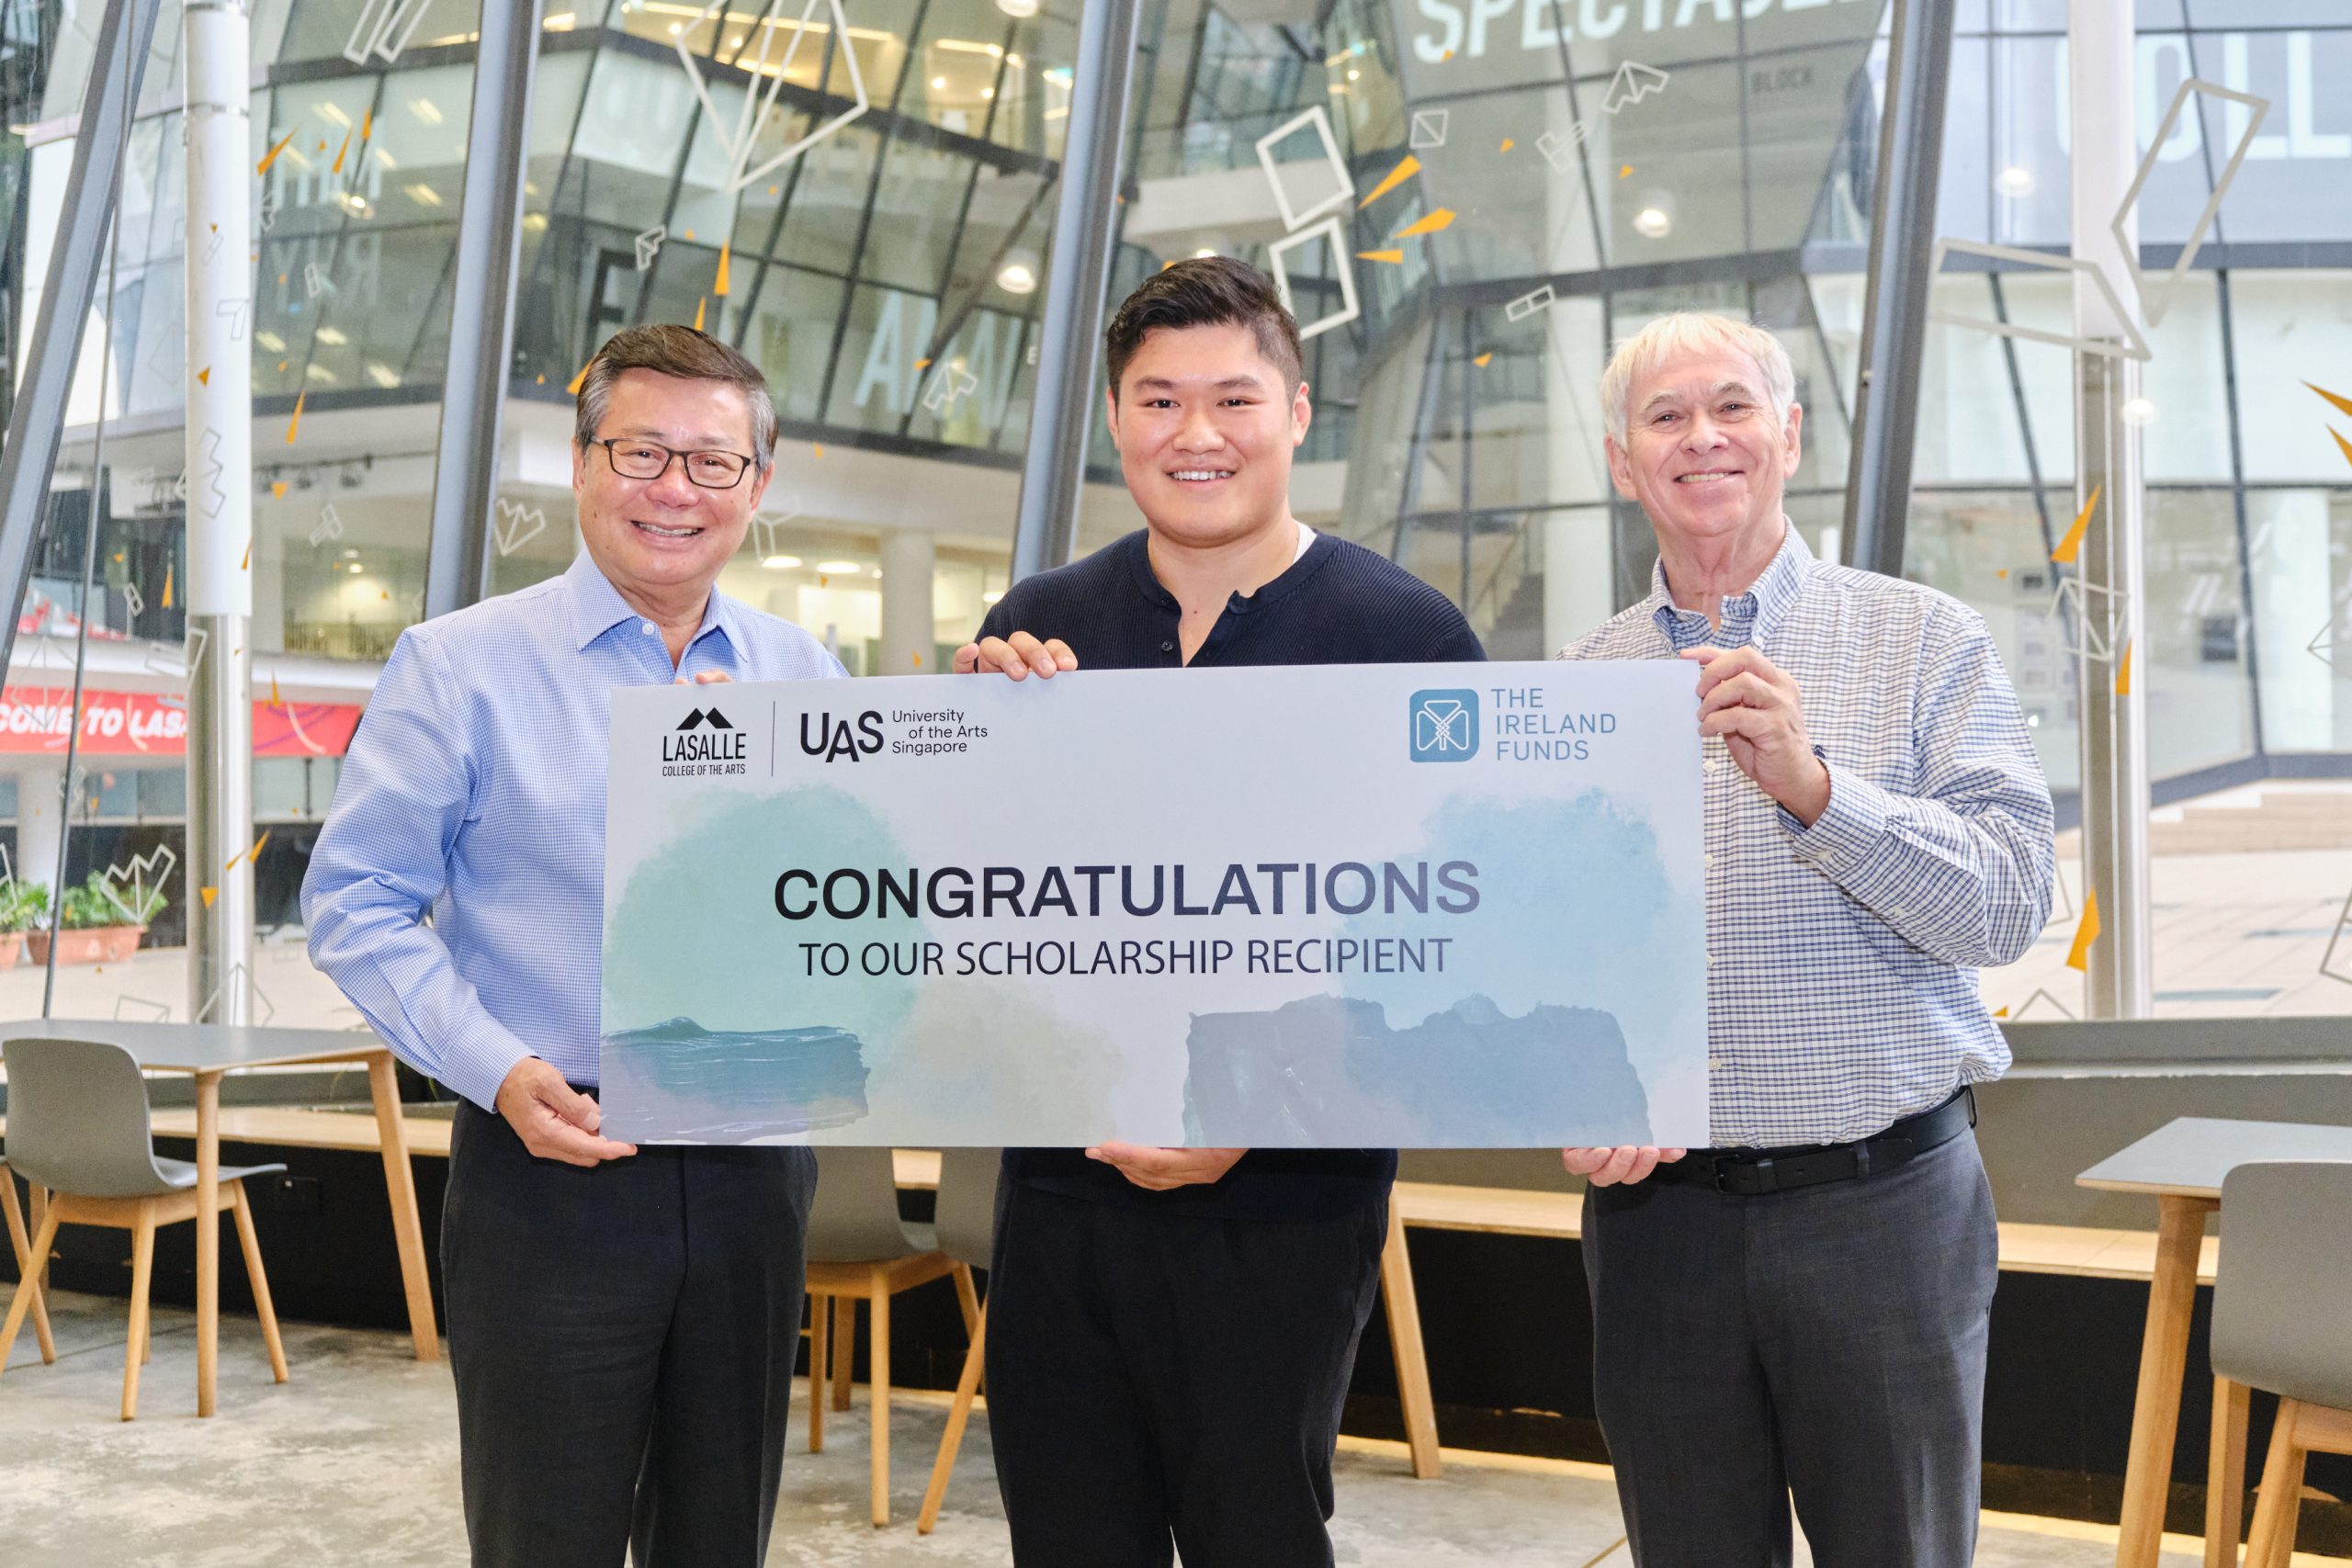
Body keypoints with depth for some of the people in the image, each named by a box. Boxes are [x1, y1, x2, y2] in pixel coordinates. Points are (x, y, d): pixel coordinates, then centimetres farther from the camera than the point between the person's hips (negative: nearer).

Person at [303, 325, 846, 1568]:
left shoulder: (805, 676, 9)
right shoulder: (461, 665, -2)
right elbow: (354, 902, -4)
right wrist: (499, 1071, -16)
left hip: (752, 1170, 4)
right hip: (552, 1174, -3)